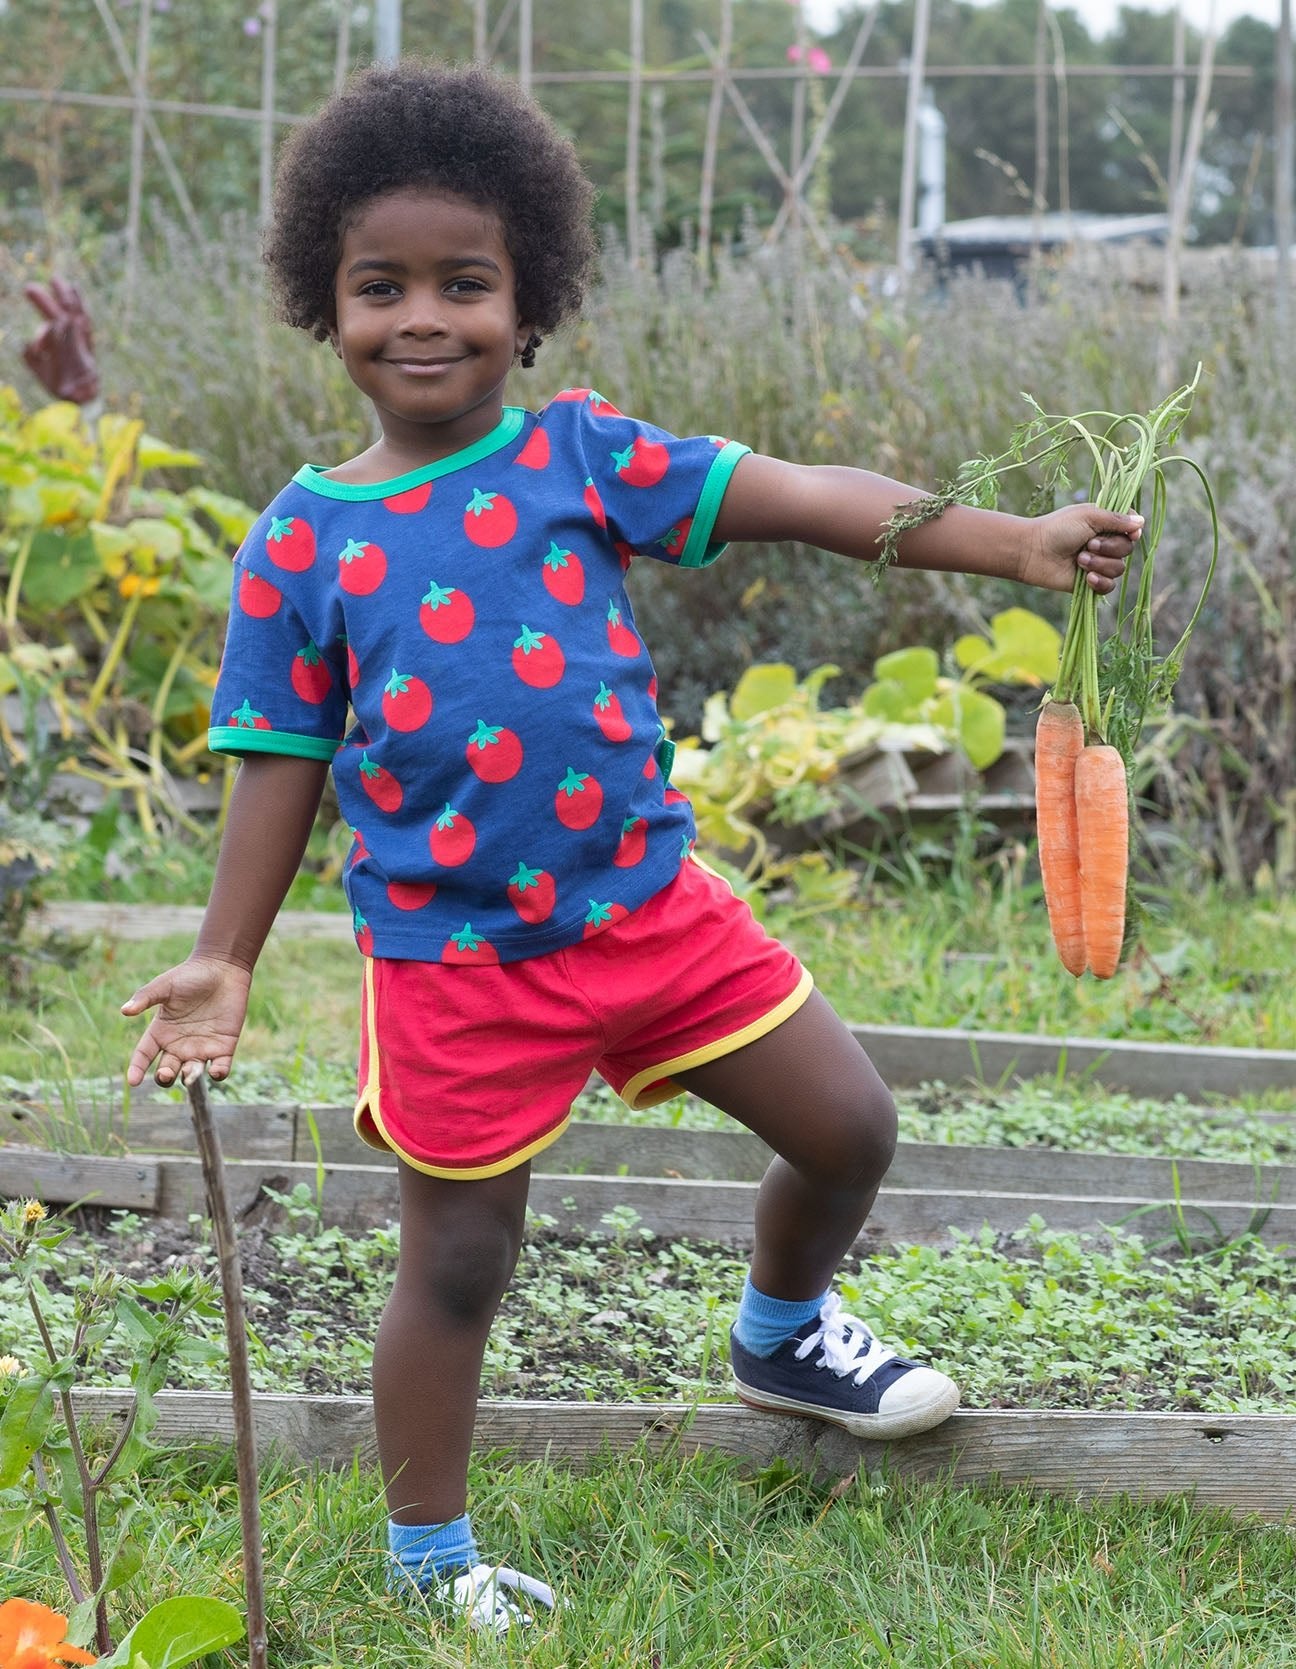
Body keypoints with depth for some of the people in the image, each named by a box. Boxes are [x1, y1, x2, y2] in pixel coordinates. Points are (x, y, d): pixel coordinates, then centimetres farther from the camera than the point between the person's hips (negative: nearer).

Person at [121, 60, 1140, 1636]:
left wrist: (1012, 541, -19)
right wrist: (223, 960, -5)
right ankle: (429, 1557, 29)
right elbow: (281, 766, 1)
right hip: (454, 959, -2)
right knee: (456, 1265, 9)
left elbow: (796, 498, -11)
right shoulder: (298, 546, -5)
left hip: (648, 898, 2)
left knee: (848, 1127, 9)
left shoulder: (578, 455, -4)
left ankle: (783, 1333, 41)